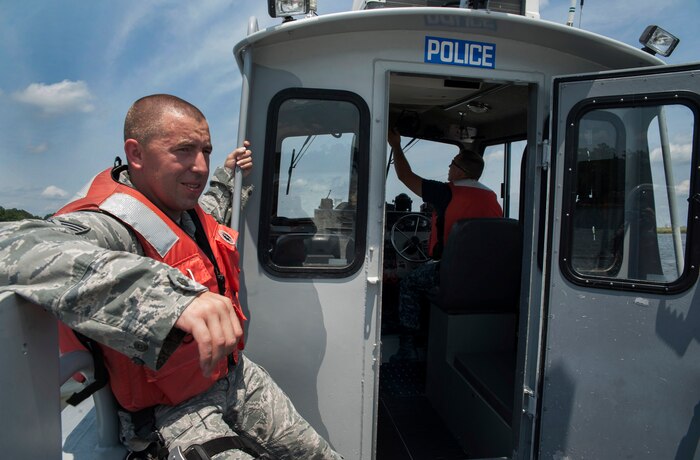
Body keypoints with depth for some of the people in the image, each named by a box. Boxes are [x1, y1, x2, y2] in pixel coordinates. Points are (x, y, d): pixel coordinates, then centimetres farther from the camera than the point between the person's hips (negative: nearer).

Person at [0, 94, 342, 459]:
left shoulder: (187, 211, 1)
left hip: (236, 375, 7)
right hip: (172, 412, -7)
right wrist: (175, 294, -60)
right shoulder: (111, 226, -27)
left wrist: (227, 173, 31)